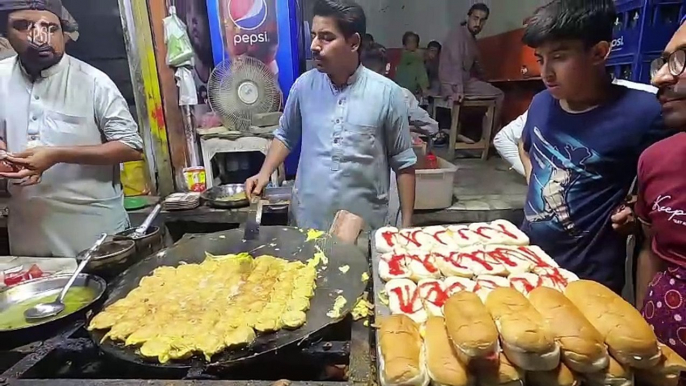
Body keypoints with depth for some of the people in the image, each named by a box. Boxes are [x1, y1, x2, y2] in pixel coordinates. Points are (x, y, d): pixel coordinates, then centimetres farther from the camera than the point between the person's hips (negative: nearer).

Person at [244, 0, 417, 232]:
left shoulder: (387, 93, -9)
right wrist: (265, 173, -2)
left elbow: (403, 163, -2)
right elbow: (285, 136, 14)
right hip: (307, 221, 2)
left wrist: (406, 224, -2)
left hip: (365, 226, -2)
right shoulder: (304, 85, -2)